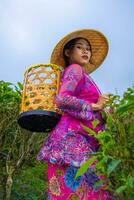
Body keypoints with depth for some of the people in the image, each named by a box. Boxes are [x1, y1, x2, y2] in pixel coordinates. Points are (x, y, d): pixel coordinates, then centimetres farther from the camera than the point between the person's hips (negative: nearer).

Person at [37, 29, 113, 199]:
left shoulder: (82, 75, 26)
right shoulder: (74, 69, 0)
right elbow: (61, 100, -17)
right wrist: (94, 106, -9)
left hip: (83, 141, 9)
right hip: (72, 138, -9)